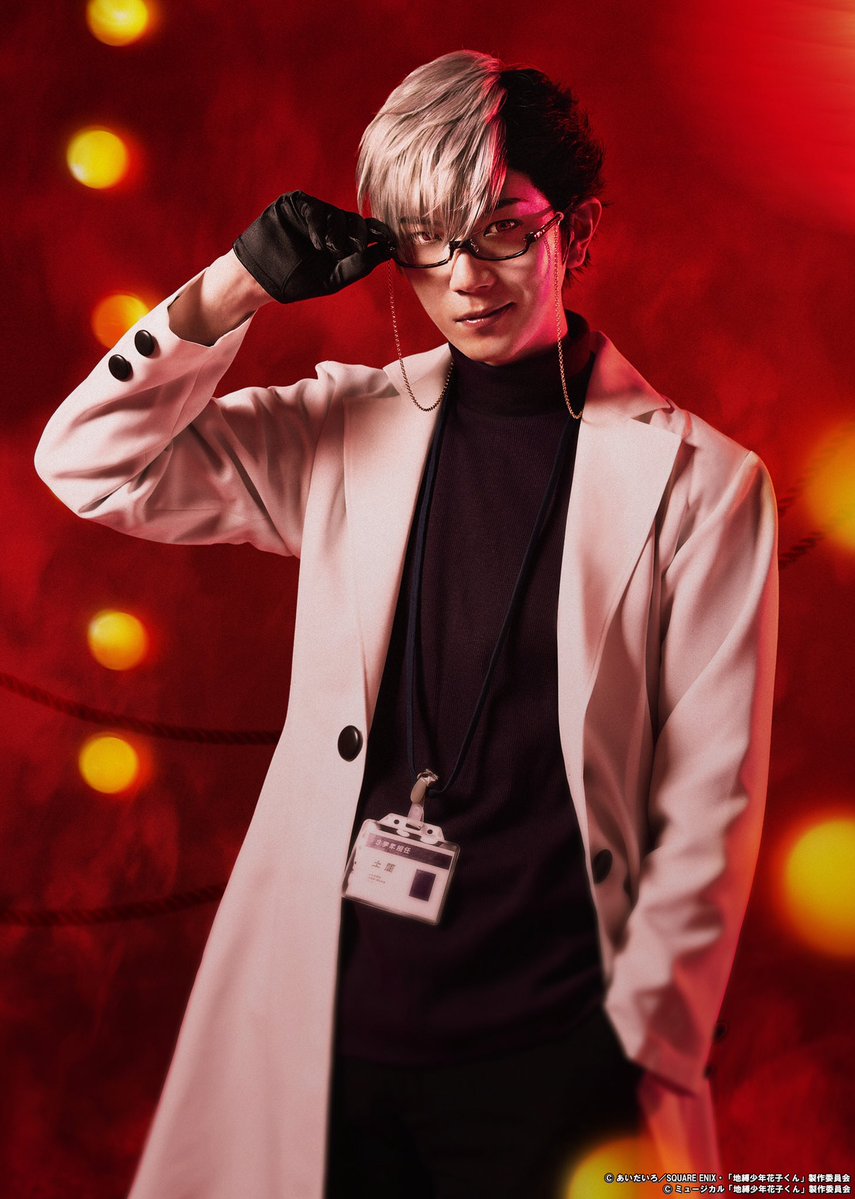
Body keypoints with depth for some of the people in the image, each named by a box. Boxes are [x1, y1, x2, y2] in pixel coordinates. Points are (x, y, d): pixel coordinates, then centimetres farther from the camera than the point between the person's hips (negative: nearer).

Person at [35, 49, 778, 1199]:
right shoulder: (349, 431, 5)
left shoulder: (700, 480, -4)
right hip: (324, 1026, 3)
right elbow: (91, 464, 5)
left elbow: (707, 802, -5)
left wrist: (649, 1050, -6)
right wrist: (235, 285, -5)